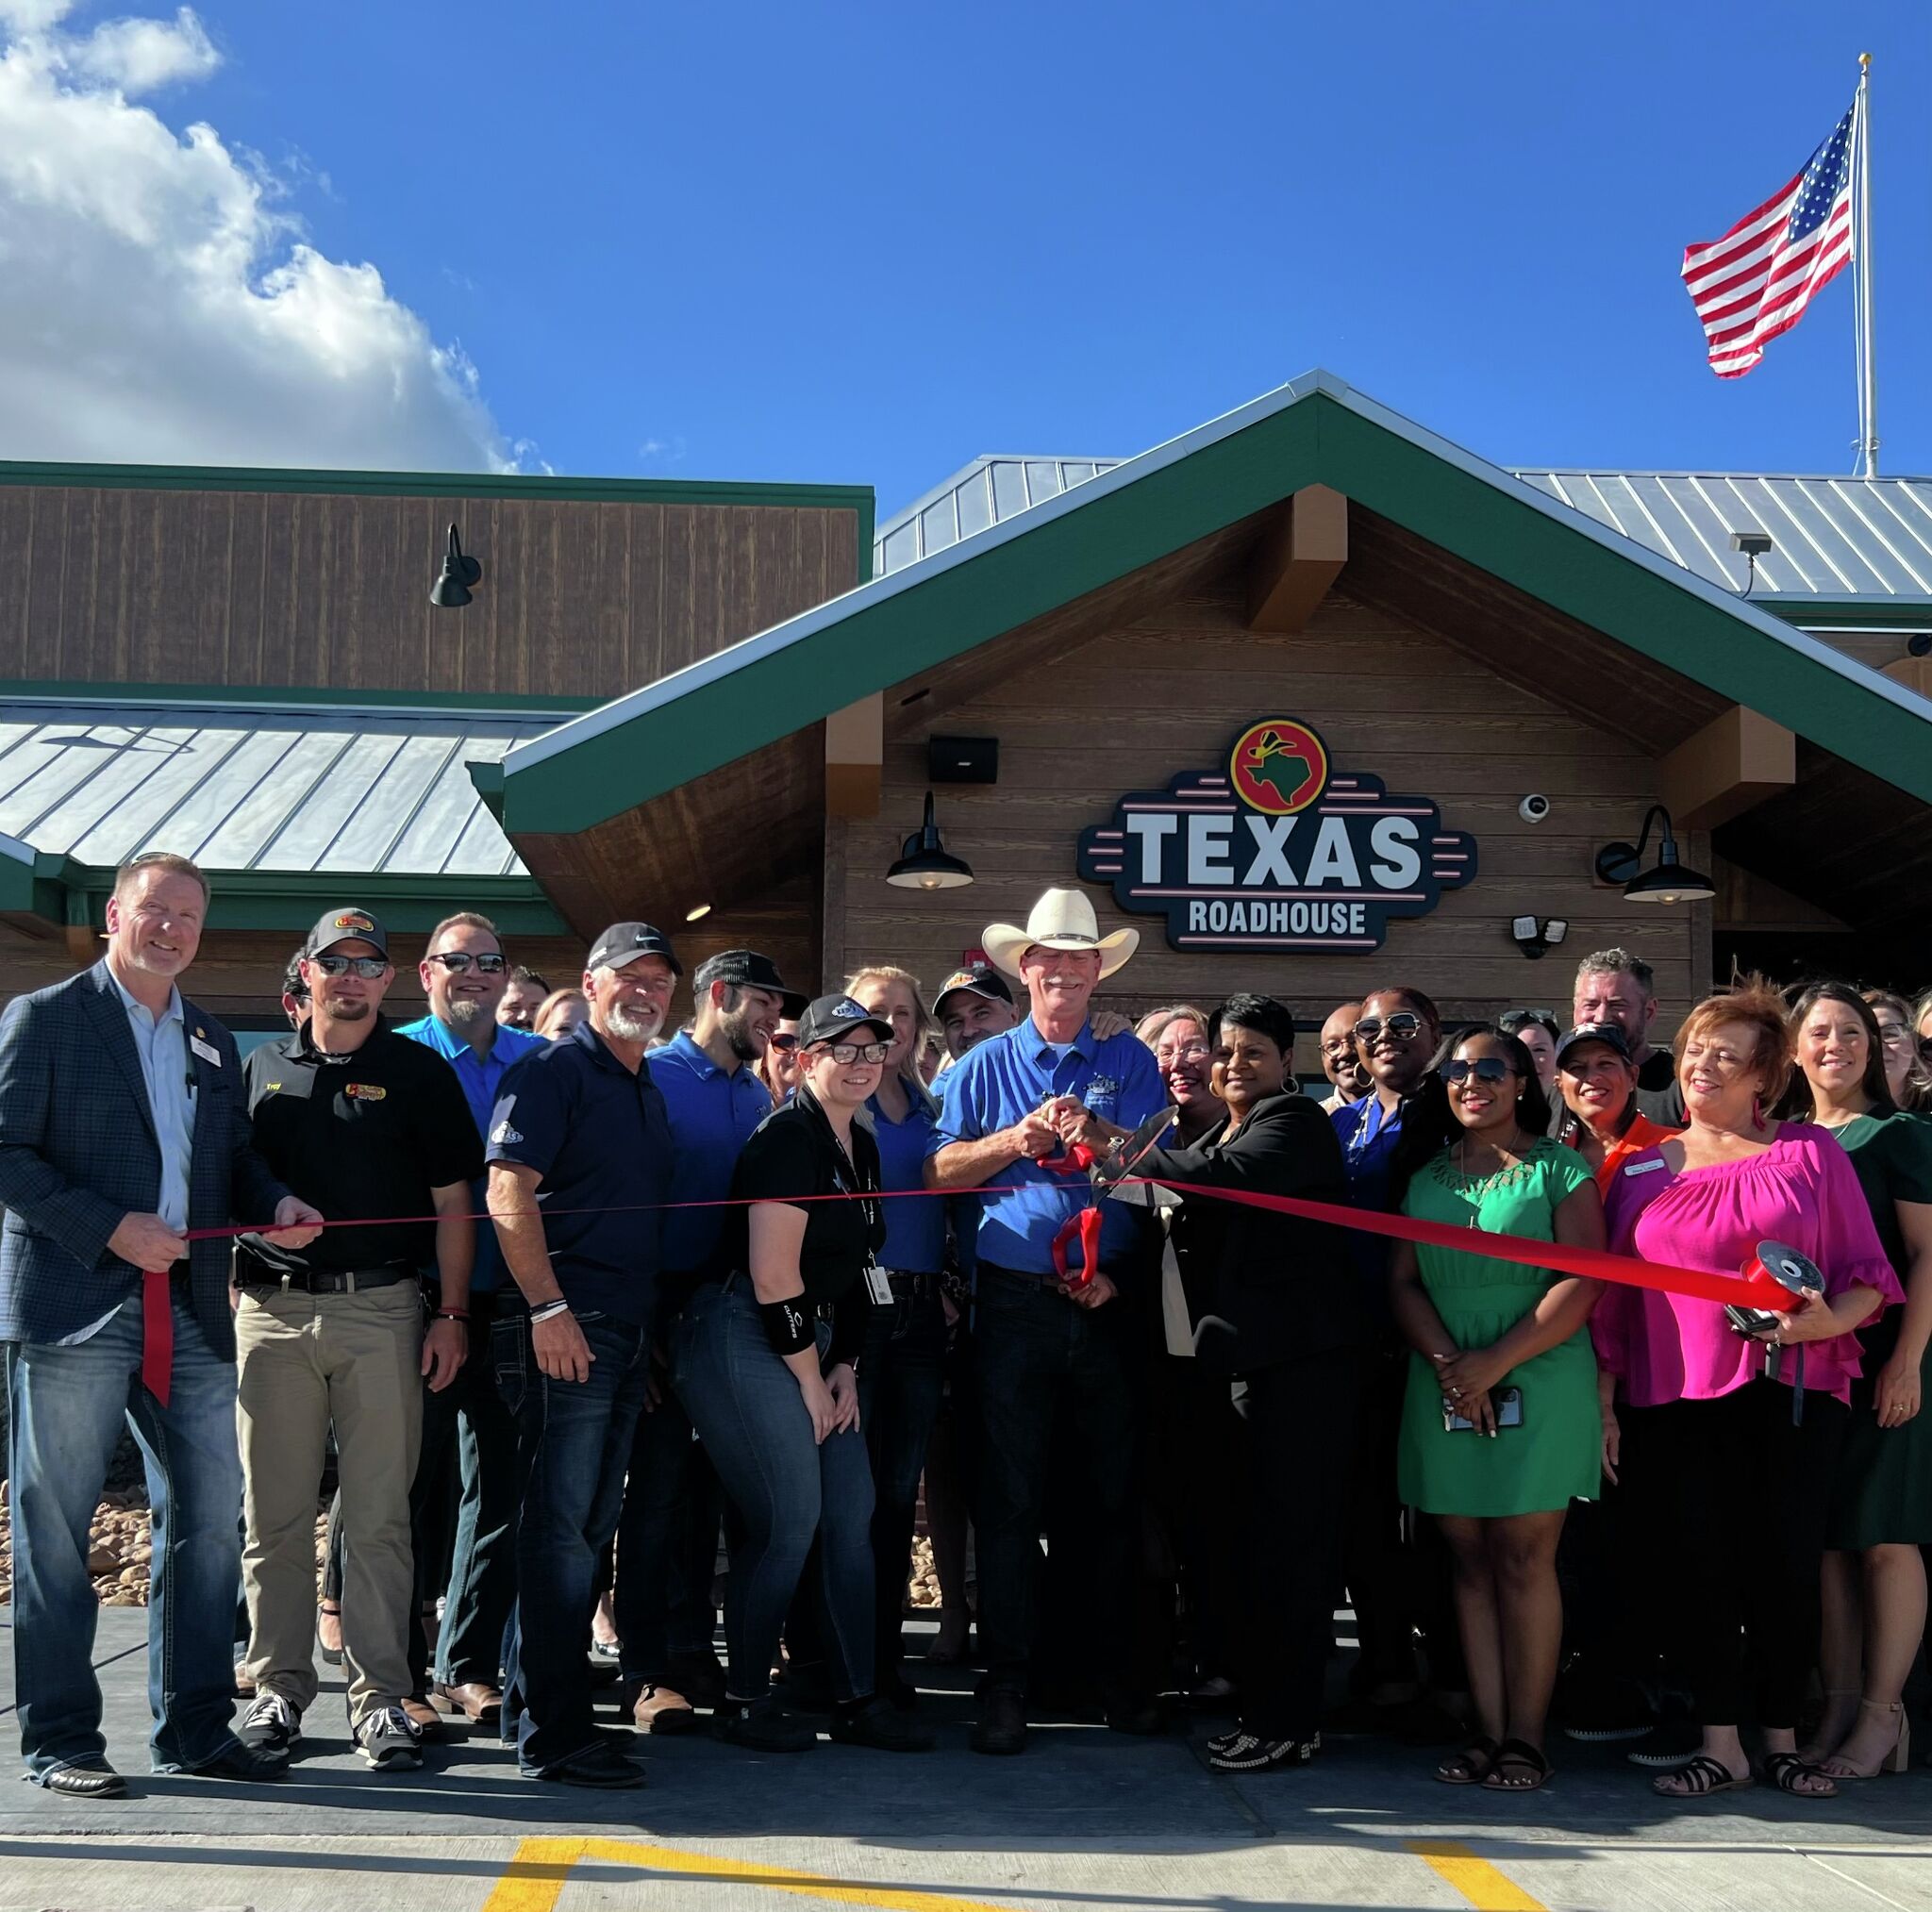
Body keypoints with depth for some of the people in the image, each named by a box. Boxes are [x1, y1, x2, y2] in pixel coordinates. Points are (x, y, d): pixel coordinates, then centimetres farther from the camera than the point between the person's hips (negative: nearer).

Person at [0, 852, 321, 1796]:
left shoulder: (212, 1042, 18)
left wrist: (275, 1204, 0)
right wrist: (110, 1229, -16)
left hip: (191, 1312, 6)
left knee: (208, 1520, 7)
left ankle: (194, 1728, 18)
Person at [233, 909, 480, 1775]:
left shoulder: (419, 1072, 7)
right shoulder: (262, 1068, 13)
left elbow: (451, 1202, 5)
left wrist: (453, 1314, -1)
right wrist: (222, 1294, 7)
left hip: (384, 1313, -2)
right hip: (272, 1312, 2)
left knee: (378, 1516, 0)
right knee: (274, 1513, 5)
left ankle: (381, 1695, 6)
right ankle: (279, 1686, 15)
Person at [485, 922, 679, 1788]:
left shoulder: (650, 1095, 21)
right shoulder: (552, 1070, -5)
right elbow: (508, 1191, -15)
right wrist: (549, 1307, -21)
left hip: (627, 1336, 9)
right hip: (565, 1327, -9)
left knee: (586, 1528, 13)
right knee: (561, 1530, -7)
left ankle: (529, 1703, 23)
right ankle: (553, 1735, -3)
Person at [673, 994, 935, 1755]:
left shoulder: (862, 1148, 14)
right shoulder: (787, 1138, -14)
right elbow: (773, 1275, -18)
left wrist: (844, 1368, 7)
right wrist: (810, 1386, -11)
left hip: (809, 1341, 9)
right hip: (742, 1340, -9)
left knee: (852, 1514, 6)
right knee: (790, 1521, -8)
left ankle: (857, 1699, 15)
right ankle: (744, 1700, 7)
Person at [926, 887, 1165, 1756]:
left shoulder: (1129, 1061, 11)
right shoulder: (985, 1065, 12)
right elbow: (940, 1169, 5)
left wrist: (1095, 1133, -20)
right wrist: (1013, 1141, -9)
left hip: (1108, 1302, 1)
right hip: (1015, 1302, 0)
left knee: (1115, 1490, 6)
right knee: (1010, 1496, 0)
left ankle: (1115, 1669, 17)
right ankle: (1006, 1683, 7)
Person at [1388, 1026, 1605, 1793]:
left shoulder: (1559, 1170, 1)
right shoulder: (1425, 1176, 14)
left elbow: (1582, 1281, -7)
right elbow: (1403, 1282, 8)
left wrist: (1494, 1363, -13)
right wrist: (1449, 1364, -9)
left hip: (1539, 1384, -4)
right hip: (1443, 1390, 4)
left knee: (1523, 1557, -4)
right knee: (1470, 1560, 4)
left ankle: (1525, 1738, 2)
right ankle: (1487, 1731, 8)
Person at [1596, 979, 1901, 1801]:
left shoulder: (1811, 1152, 5)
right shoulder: (1642, 1170, 11)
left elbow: (1867, 1276, 4)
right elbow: (1613, 1299, 12)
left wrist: (1828, 1320, -16)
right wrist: (1604, 1401, 7)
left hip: (1792, 1394, -1)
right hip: (1679, 1400, 2)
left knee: (1787, 1564, 1)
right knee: (1701, 1565, 1)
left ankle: (1781, 1739, 15)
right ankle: (1719, 1742, 11)